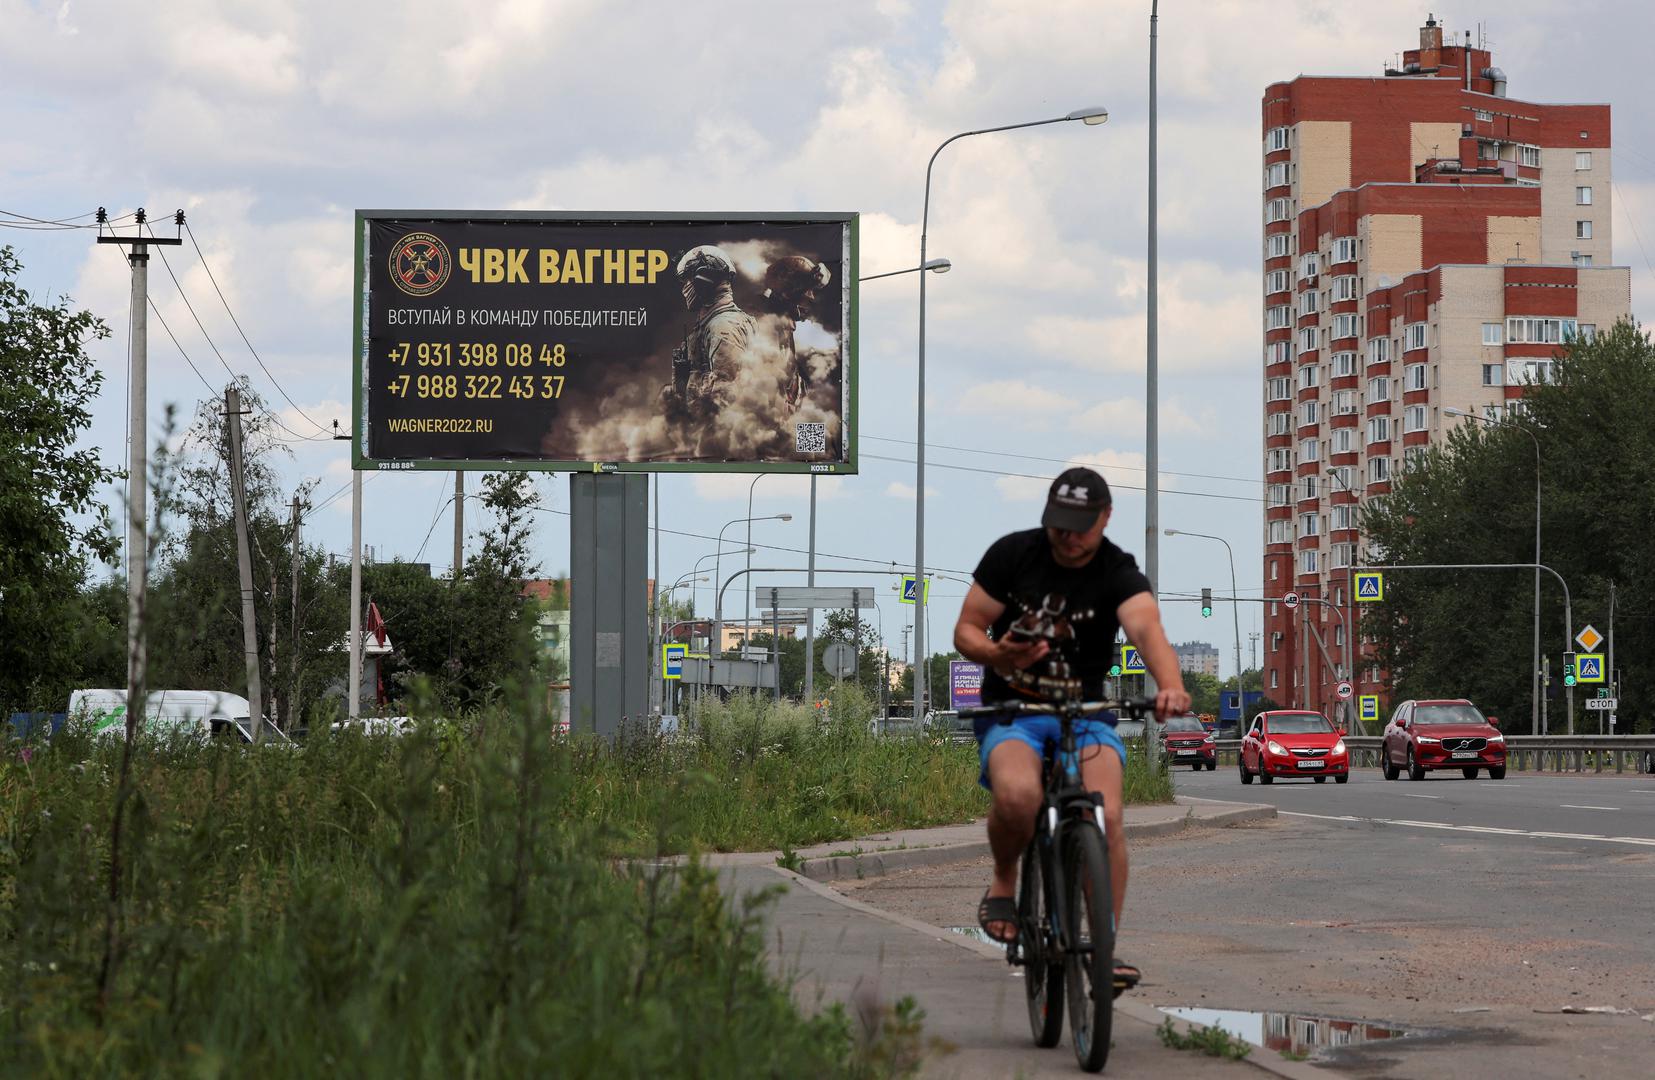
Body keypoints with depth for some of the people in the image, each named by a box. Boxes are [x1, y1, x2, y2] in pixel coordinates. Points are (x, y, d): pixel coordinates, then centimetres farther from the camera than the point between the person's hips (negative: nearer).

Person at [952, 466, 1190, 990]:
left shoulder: (1118, 574, -10)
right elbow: (966, 630, 1)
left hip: (1085, 714, 0)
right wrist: (996, 653, -24)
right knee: (1018, 794, -32)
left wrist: (1171, 686, -51)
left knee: (1106, 815, -25)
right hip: (1011, 711, 0)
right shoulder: (1012, 554, -4)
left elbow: (1146, 628, -30)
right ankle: (1004, 882, -2)